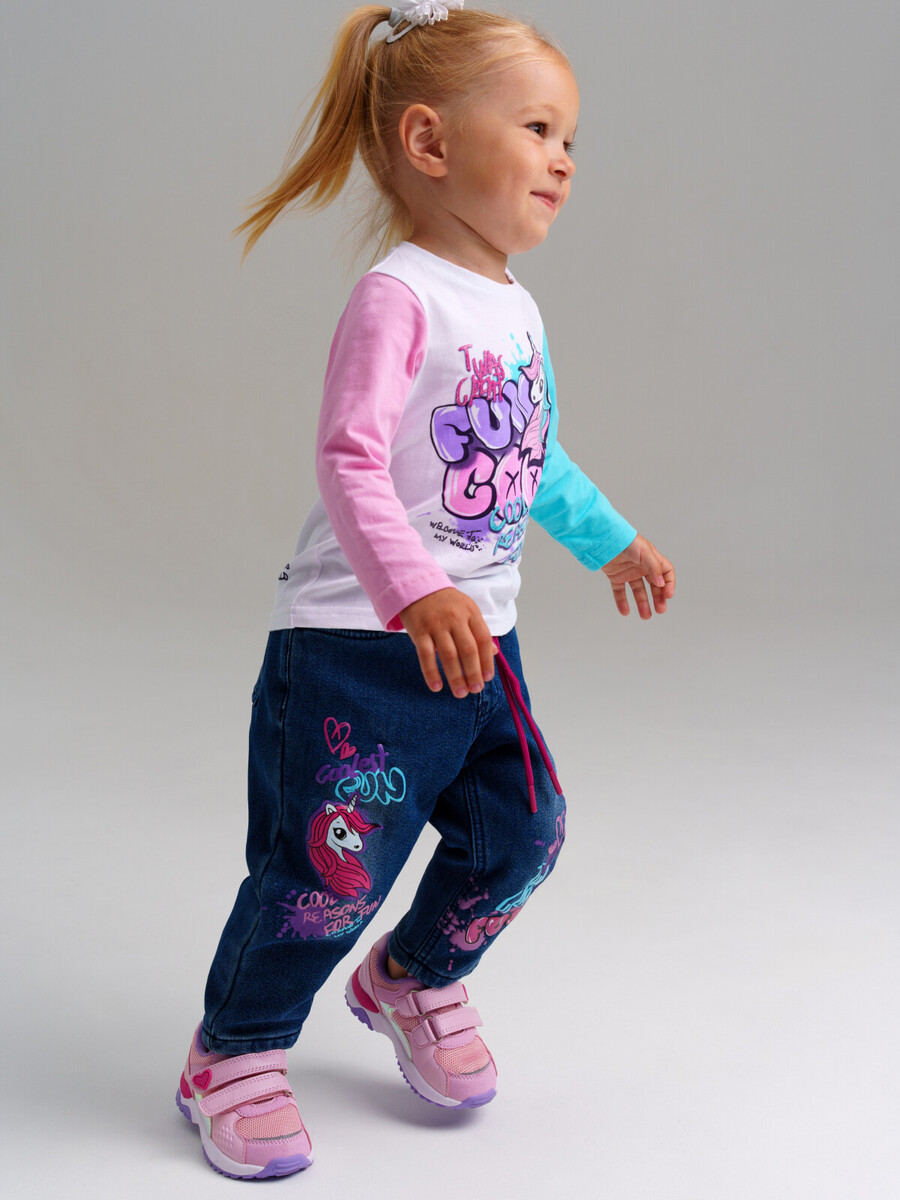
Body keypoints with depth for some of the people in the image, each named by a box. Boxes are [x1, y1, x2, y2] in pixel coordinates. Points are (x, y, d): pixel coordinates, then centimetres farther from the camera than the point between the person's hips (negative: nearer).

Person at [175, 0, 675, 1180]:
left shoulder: (517, 308, 11)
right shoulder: (397, 297, -16)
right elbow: (351, 462, -26)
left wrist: (612, 540, 32)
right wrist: (414, 594, -38)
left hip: (481, 641, 8)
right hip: (356, 648, -8)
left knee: (520, 829, 12)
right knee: (331, 866, -5)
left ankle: (416, 978, 38)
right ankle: (234, 1054, 18)